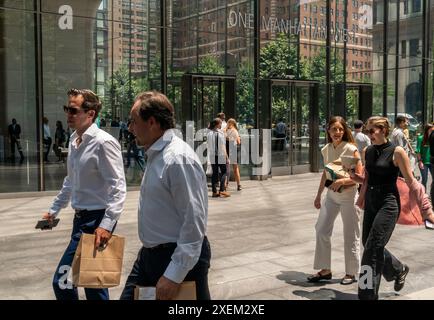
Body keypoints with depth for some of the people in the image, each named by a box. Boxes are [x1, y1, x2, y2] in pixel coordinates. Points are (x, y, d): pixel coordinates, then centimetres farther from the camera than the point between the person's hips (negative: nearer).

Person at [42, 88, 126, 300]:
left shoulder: (103, 143, -16)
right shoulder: (74, 140, 11)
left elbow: (118, 188, -20)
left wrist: (107, 225, -27)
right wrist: (54, 210, 28)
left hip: (97, 221, -8)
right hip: (81, 218, 8)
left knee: (62, 281, -7)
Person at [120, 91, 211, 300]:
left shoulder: (179, 159, -21)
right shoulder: (155, 155, 9)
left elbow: (194, 222, -25)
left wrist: (174, 275, -24)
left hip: (181, 257, -9)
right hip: (149, 254, 9)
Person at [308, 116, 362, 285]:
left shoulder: (351, 149, -13)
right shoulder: (326, 150, 4)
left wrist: (342, 181, -29)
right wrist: (318, 195, 18)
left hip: (348, 195, -6)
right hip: (331, 195, 6)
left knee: (350, 235, 5)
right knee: (321, 230, 5)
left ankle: (351, 273, 20)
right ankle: (325, 270, 18)